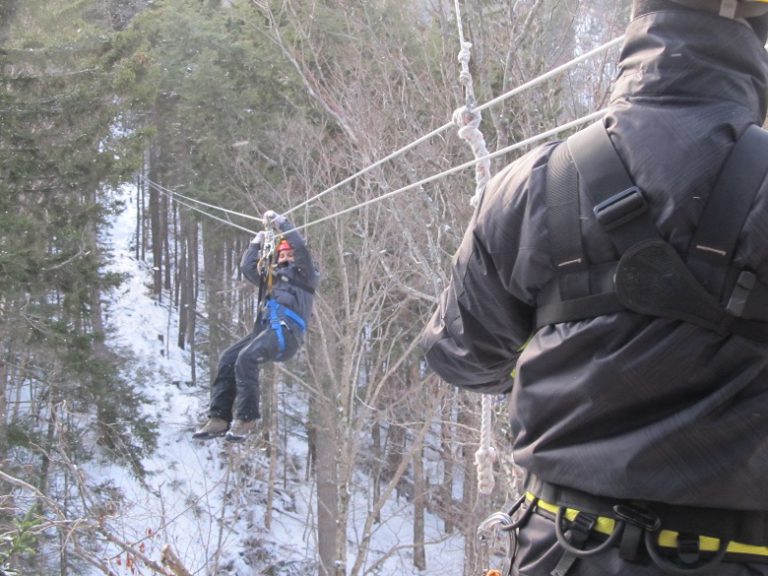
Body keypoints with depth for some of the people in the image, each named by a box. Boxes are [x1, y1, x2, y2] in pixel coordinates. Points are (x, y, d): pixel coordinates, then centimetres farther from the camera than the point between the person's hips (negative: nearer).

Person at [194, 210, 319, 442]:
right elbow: (247, 268, 36)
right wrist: (257, 244, 33)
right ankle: (219, 418, -13)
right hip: (265, 329, 8)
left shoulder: (304, 273, 13)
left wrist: (280, 222, 3)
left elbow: (300, 246, -3)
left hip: (287, 330, -8)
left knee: (247, 357, -29)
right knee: (228, 359, -10)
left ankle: (246, 418, -27)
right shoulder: (273, 274, 36)